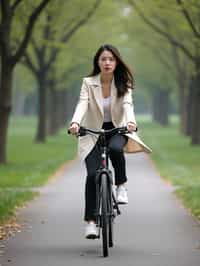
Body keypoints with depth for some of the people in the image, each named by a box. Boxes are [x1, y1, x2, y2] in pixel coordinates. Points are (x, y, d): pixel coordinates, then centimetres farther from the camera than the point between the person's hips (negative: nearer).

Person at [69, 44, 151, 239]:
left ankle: (121, 186, -10)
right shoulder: (88, 83, -6)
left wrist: (130, 122, -40)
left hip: (116, 130, 0)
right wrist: (75, 123, -40)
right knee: (92, 174, -16)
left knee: (115, 149, -36)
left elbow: (127, 104, -19)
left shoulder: (123, 84, -4)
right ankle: (91, 221, -8)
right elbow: (82, 104, -20)